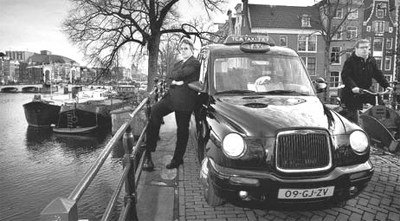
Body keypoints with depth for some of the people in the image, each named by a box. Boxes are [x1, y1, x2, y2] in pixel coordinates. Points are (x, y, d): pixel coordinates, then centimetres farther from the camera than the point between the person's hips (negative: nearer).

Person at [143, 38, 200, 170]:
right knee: (155, 110, -17)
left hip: (184, 100, -6)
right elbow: (167, 78, 13)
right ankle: (149, 151, -14)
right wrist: (174, 81, -8)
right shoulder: (178, 64, 24)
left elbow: (179, 74, -17)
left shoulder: (195, 63, -4)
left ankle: (178, 158, 18)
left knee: (182, 130, 3)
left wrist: (172, 76, 4)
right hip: (171, 96, 7)